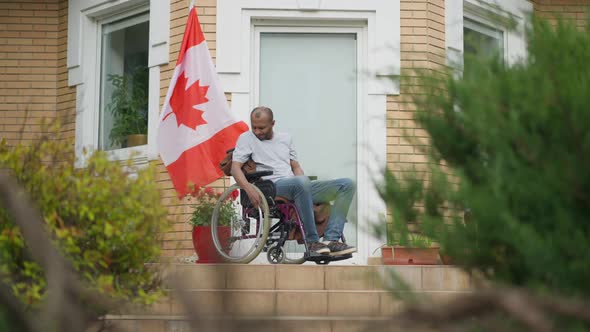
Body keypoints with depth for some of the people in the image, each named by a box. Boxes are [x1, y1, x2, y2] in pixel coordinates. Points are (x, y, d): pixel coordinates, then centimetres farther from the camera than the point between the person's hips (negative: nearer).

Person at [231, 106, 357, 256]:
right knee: (302, 182, -42)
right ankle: (312, 242, -35)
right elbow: (235, 167, -2)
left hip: (299, 187, 7)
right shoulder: (246, 138, 9)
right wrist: (248, 188, -22)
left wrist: (305, 187, 1)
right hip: (272, 187, -7)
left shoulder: (285, 138, 25)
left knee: (347, 184, -11)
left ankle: (331, 239, -25)